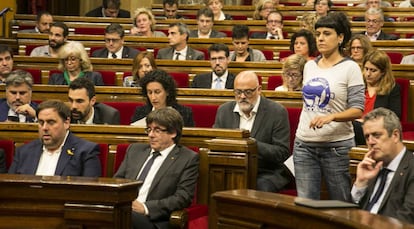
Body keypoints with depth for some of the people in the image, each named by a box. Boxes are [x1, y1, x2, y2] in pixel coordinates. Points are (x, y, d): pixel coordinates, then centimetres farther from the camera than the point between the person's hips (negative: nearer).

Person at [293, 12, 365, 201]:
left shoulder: (350, 68, -6)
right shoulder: (309, 66, 11)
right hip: (304, 145, 5)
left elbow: (357, 110, -11)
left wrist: (331, 116, -27)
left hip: (337, 145, -5)